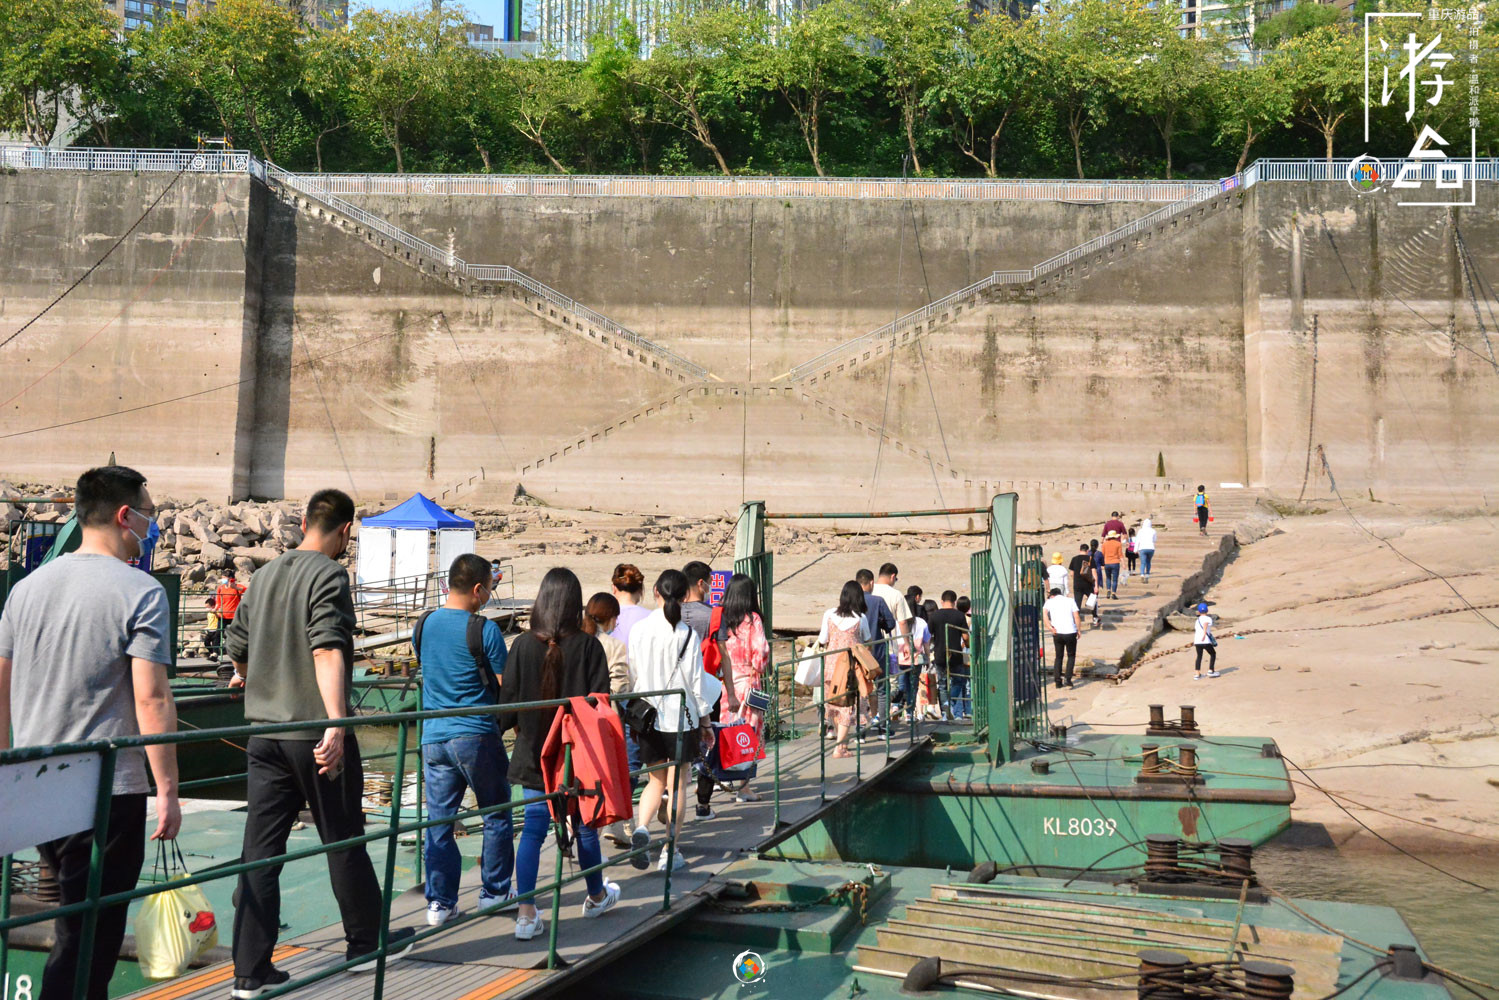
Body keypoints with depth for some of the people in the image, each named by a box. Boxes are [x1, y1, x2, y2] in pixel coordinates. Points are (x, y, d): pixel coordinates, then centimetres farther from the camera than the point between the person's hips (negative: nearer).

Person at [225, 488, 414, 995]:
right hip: (315, 733, -6)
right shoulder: (328, 575, -11)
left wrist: (247, 675, 46)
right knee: (343, 839, 9)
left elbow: (236, 642, 23)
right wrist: (336, 725, -29)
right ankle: (366, 943, 25)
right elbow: (327, 651, -23)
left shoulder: (265, 574, 12)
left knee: (260, 848, 6)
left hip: (264, 731, 6)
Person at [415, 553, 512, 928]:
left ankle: (440, 902, 9)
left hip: (433, 737, 5)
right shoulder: (484, 629, -11)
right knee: (497, 815, 11)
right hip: (476, 735, -5)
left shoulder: (424, 625, 5)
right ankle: (493, 892, 18)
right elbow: (505, 686, -6)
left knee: (438, 821, 8)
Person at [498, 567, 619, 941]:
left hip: (533, 755, 1)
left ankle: (526, 914, 1)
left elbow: (508, 700, -3)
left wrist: (516, 729, 17)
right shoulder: (588, 646, -11)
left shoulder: (523, 645, -7)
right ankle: (596, 897, 35)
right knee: (585, 826, 16)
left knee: (533, 830, 5)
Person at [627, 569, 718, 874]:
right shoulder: (687, 634, -11)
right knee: (678, 783, 8)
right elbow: (695, 681, -8)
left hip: (647, 715, 3)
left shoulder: (638, 629, -2)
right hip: (680, 716, -3)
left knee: (656, 780, 17)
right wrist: (704, 718, 6)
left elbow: (631, 675, 5)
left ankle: (641, 827, -9)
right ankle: (669, 852, 11)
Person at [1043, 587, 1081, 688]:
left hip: (1057, 633, 1)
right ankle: (1068, 679, 3)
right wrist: (1078, 630, 8)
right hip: (1071, 632, -1)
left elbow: (1044, 612, -10)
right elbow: (1077, 616, -1)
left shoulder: (1050, 601, 9)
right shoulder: (1070, 600, 9)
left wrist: (1049, 627, -12)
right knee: (1071, 656, 17)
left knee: (1059, 656, 17)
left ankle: (1057, 681, 11)